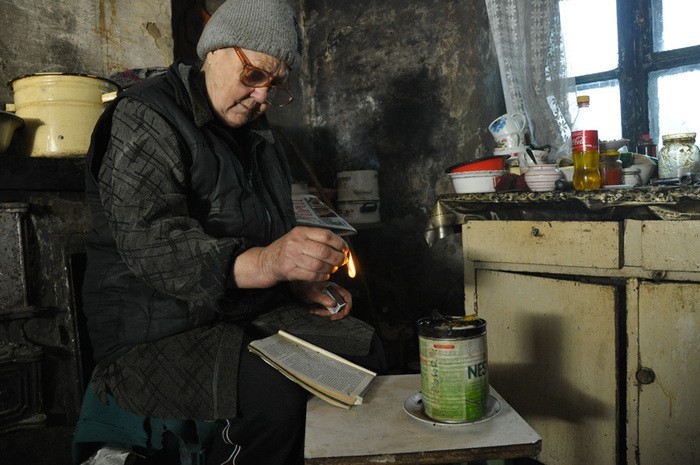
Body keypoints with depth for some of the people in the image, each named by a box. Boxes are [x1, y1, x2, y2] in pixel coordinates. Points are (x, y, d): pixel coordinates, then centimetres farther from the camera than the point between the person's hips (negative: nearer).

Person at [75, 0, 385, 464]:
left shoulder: (258, 133, 15)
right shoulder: (144, 118, -11)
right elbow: (150, 240, -26)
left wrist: (301, 281, 2)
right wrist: (258, 264, -42)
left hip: (254, 313, 8)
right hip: (156, 334, -7)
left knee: (365, 349, -4)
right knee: (274, 392, -31)